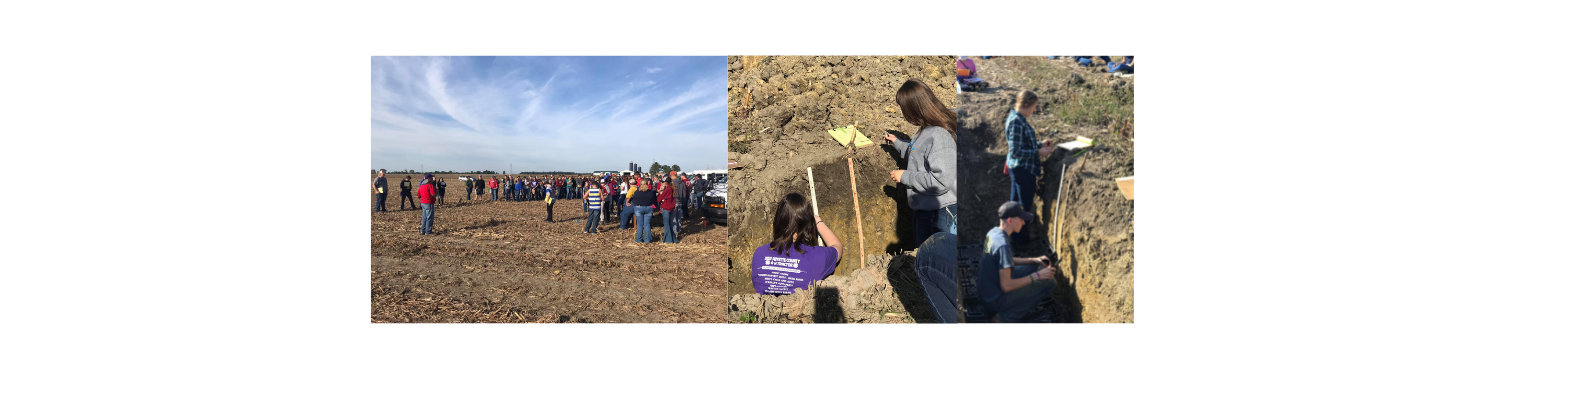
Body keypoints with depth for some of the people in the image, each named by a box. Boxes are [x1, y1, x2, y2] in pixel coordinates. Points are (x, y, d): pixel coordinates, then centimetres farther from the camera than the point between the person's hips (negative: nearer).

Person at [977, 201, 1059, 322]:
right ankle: (1006, 318, -6)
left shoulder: (993, 232, 1)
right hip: (996, 301, -9)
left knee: (1035, 267, 20)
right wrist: (1037, 276, -21)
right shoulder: (1003, 245, -28)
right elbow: (1006, 286, -28)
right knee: (1050, 283, -6)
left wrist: (1034, 260, 9)